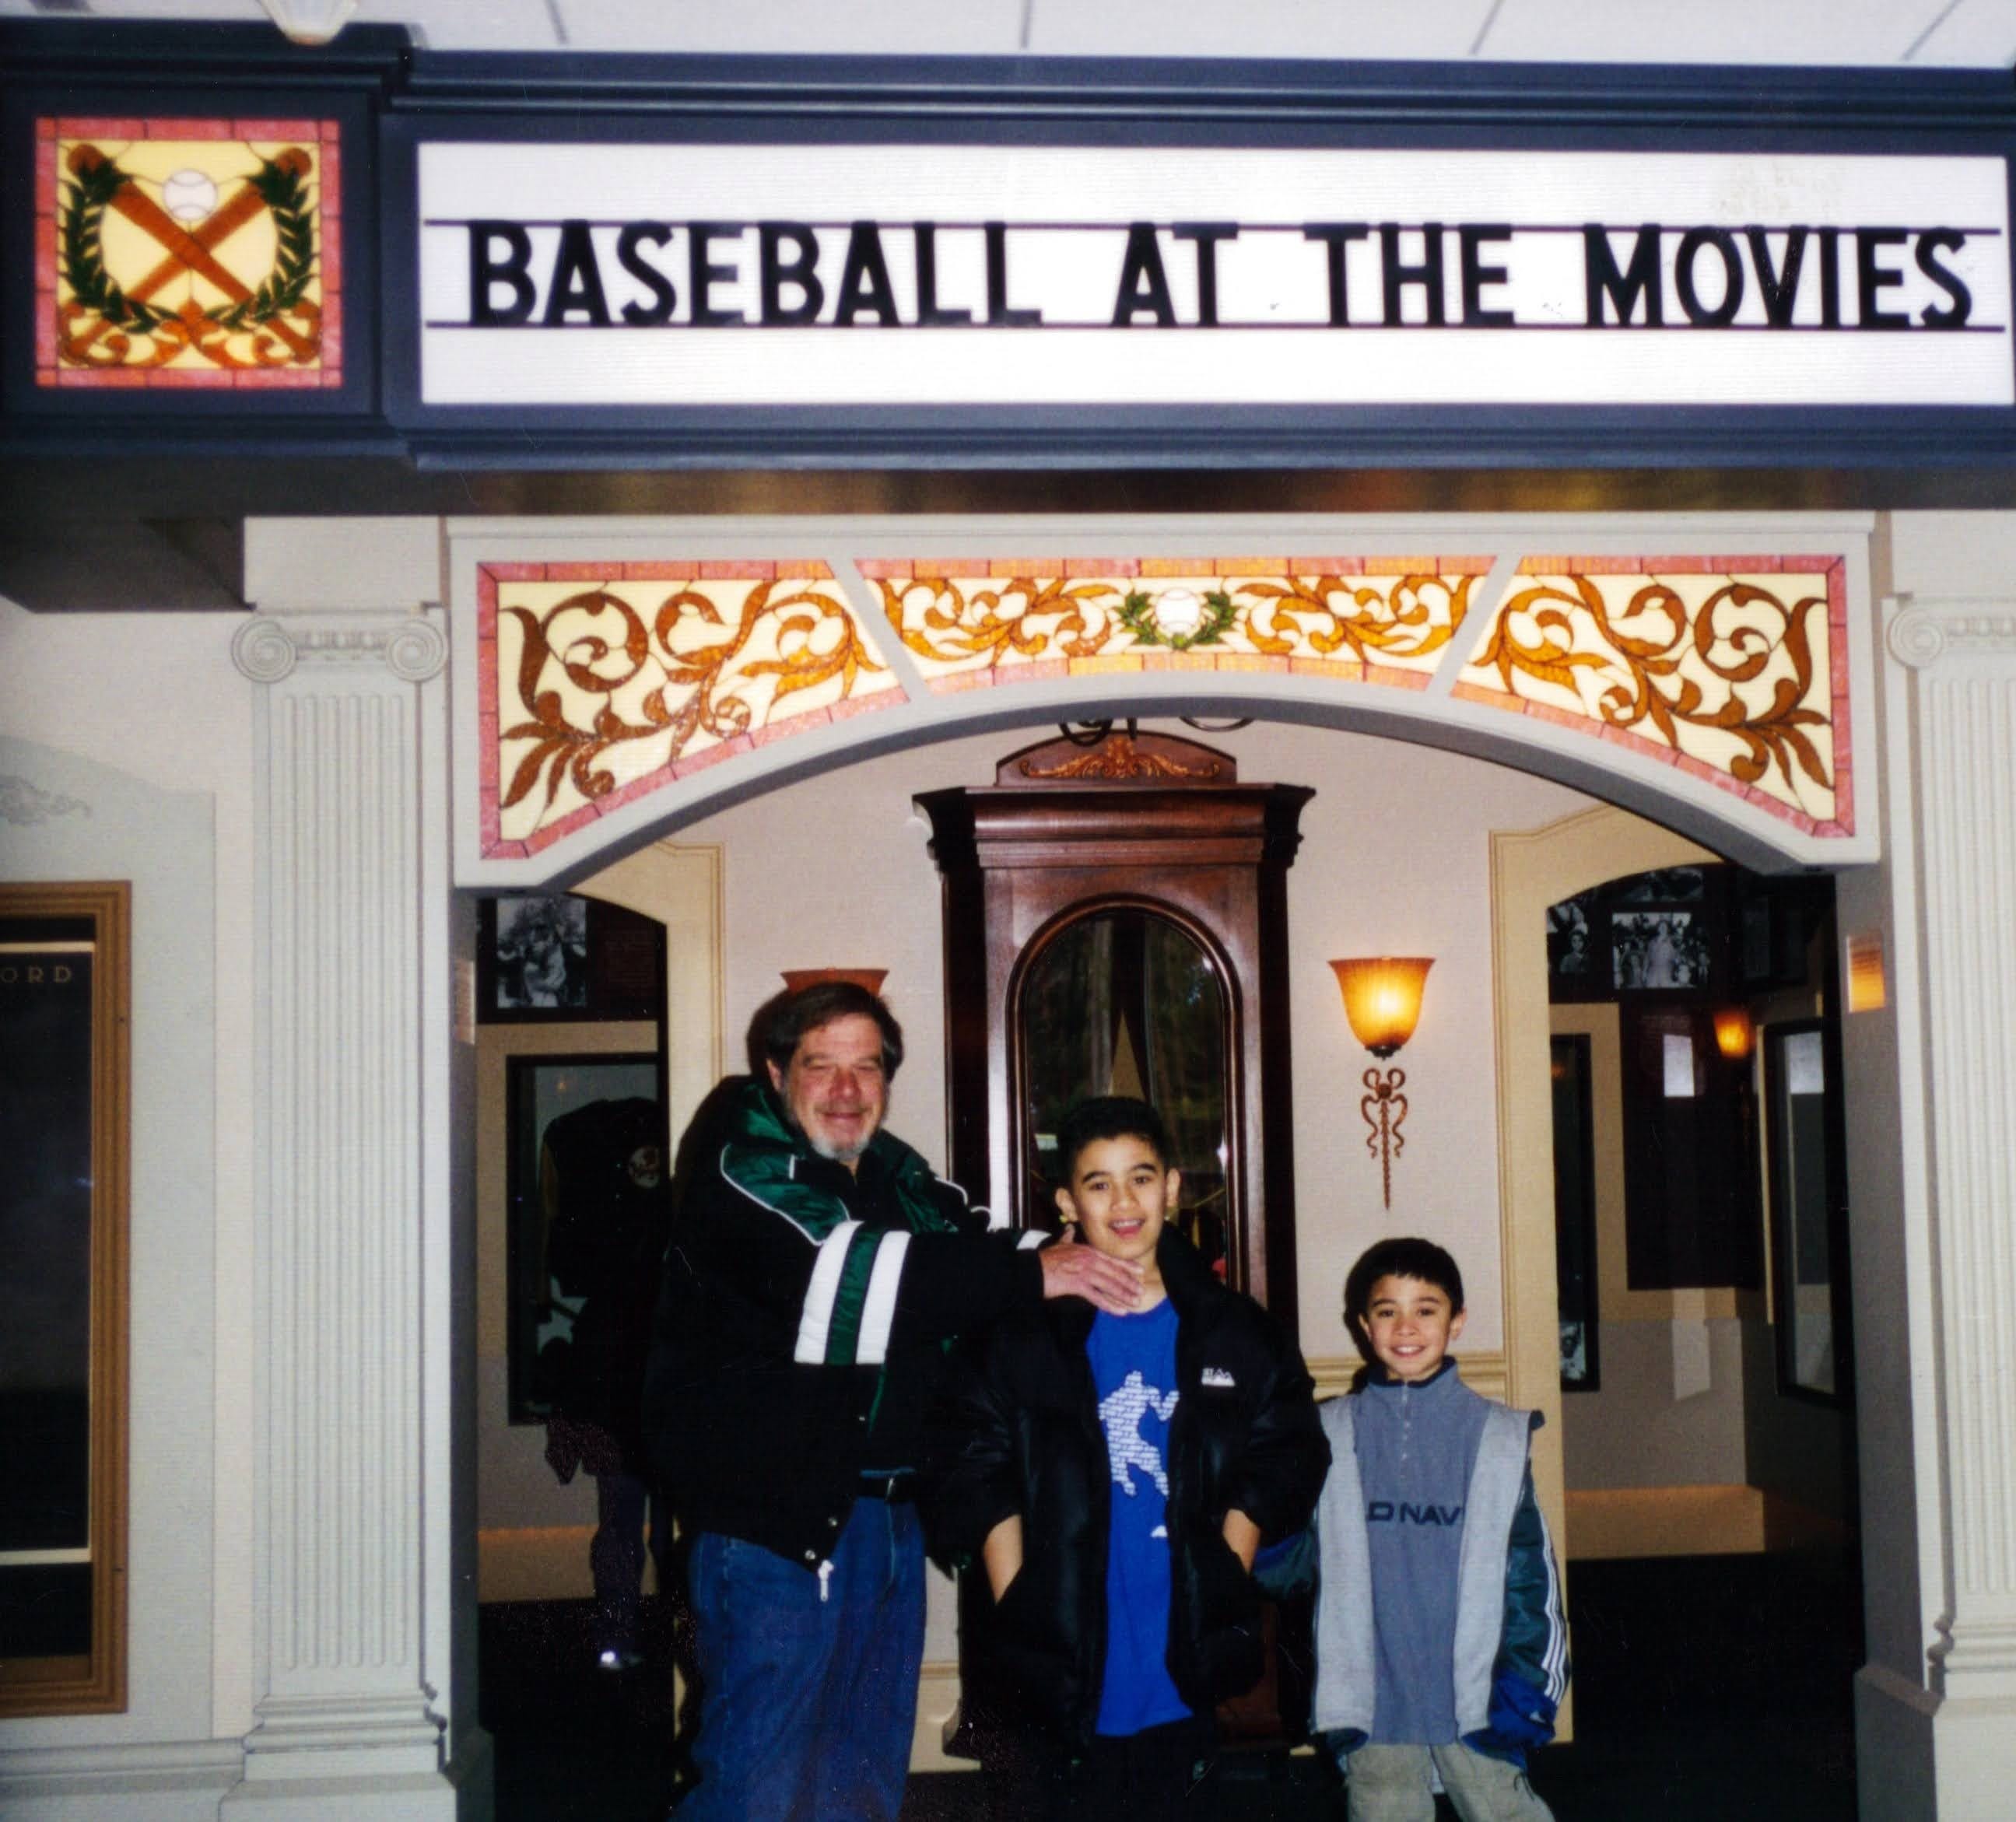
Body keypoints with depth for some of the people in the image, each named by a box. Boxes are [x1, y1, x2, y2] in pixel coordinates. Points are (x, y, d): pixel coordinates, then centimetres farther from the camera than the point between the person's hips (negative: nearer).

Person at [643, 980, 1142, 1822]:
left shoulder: (897, 1175, 14)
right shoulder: (740, 1170, -12)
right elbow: (845, 1273, -26)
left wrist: (1077, 1254, -11)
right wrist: (1032, 1272, -25)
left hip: (888, 1519, 8)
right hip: (771, 1521, -8)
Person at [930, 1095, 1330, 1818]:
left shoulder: (1234, 1332, 4)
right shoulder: (1022, 1335, -1)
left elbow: (1276, 1468, 8)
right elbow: (980, 1486, -1)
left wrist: (1221, 1589, 0)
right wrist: (1021, 1617, -8)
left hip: (1186, 1672, 2)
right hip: (1071, 1674, -1)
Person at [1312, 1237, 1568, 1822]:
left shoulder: (1497, 1436, 1)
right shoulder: (1330, 1437, 4)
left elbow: (1531, 1571, 3)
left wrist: (1527, 1687, -1)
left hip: (1473, 1702, -1)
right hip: (1375, 1704, 1)